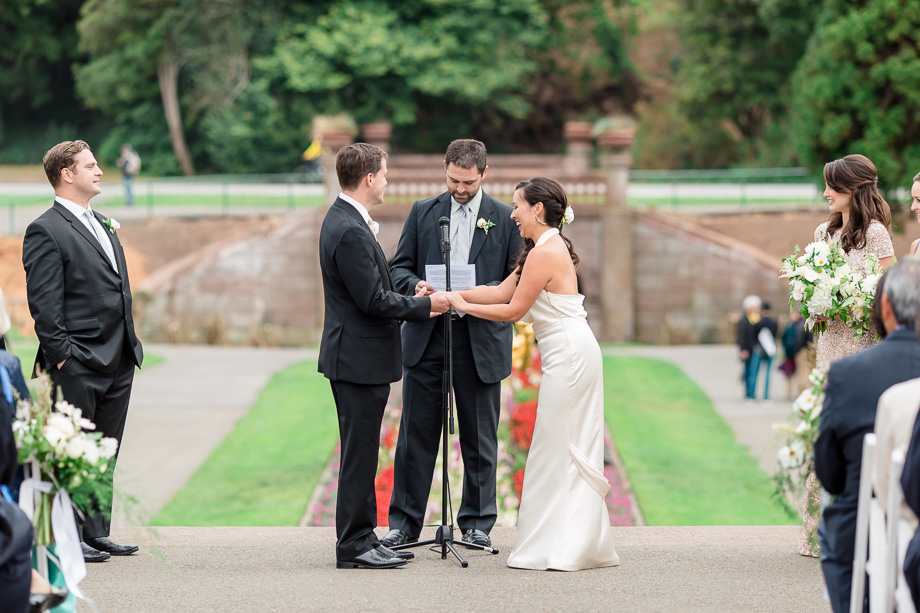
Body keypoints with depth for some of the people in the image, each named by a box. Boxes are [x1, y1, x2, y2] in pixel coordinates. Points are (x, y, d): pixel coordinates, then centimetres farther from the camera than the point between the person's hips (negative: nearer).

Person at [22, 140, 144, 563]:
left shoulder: (104, 226, 18)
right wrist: (60, 355, -17)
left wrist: (130, 345, 16)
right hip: (78, 366, -8)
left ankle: (96, 532, 20)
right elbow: (43, 303, -14)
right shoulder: (46, 231, -10)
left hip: (117, 363, 8)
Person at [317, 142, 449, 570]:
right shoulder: (350, 231, -21)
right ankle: (353, 547, 1)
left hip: (357, 355, 11)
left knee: (361, 453, 15)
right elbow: (373, 300, -22)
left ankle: (361, 539, 21)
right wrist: (424, 305, -10)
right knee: (359, 454, -4)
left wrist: (411, 297, 9)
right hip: (360, 358, -11)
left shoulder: (343, 220, 13)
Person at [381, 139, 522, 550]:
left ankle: (477, 523, 18)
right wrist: (416, 285, -13)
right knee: (416, 434, 3)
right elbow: (400, 267, 9)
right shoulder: (422, 212, 9)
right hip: (426, 338, 1)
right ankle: (404, 522, 11)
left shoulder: (506, 219, 3)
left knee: (479, 438, 7)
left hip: (481, 342, -1)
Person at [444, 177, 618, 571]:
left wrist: (463, 305, -3)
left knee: (558, 450, -5)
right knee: (571, 450, 12)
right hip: (574, 354, 10)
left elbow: (513, 310, -14)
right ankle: (583, 544, 16)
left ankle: (558, 550, -1)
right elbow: (501, 291, 15)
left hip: (568, 356, -10)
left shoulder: (545, 253, -16)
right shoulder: (548, 248, 16)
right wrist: (449, 294, 10)